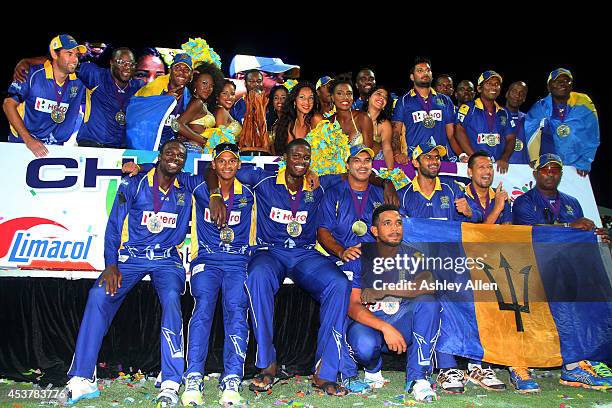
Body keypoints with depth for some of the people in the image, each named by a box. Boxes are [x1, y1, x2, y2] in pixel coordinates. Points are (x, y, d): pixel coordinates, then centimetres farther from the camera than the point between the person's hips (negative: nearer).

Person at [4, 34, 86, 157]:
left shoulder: (78, 82, -1)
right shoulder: (33, 74, -9)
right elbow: (9, 104, -7)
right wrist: (28, 140, -14)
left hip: (55, 147, 2)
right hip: (22, 142, -2)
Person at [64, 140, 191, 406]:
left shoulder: (184, 192, 9)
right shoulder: (133, 185, 4)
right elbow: (114, 226, 0)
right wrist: (111, 265, -10)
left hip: (166, 258, 0)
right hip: (130, 256, 1)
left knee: (171, 298, -30)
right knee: (99, 295, -24)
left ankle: (170, 385, -29)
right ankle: (82, 379, -16)